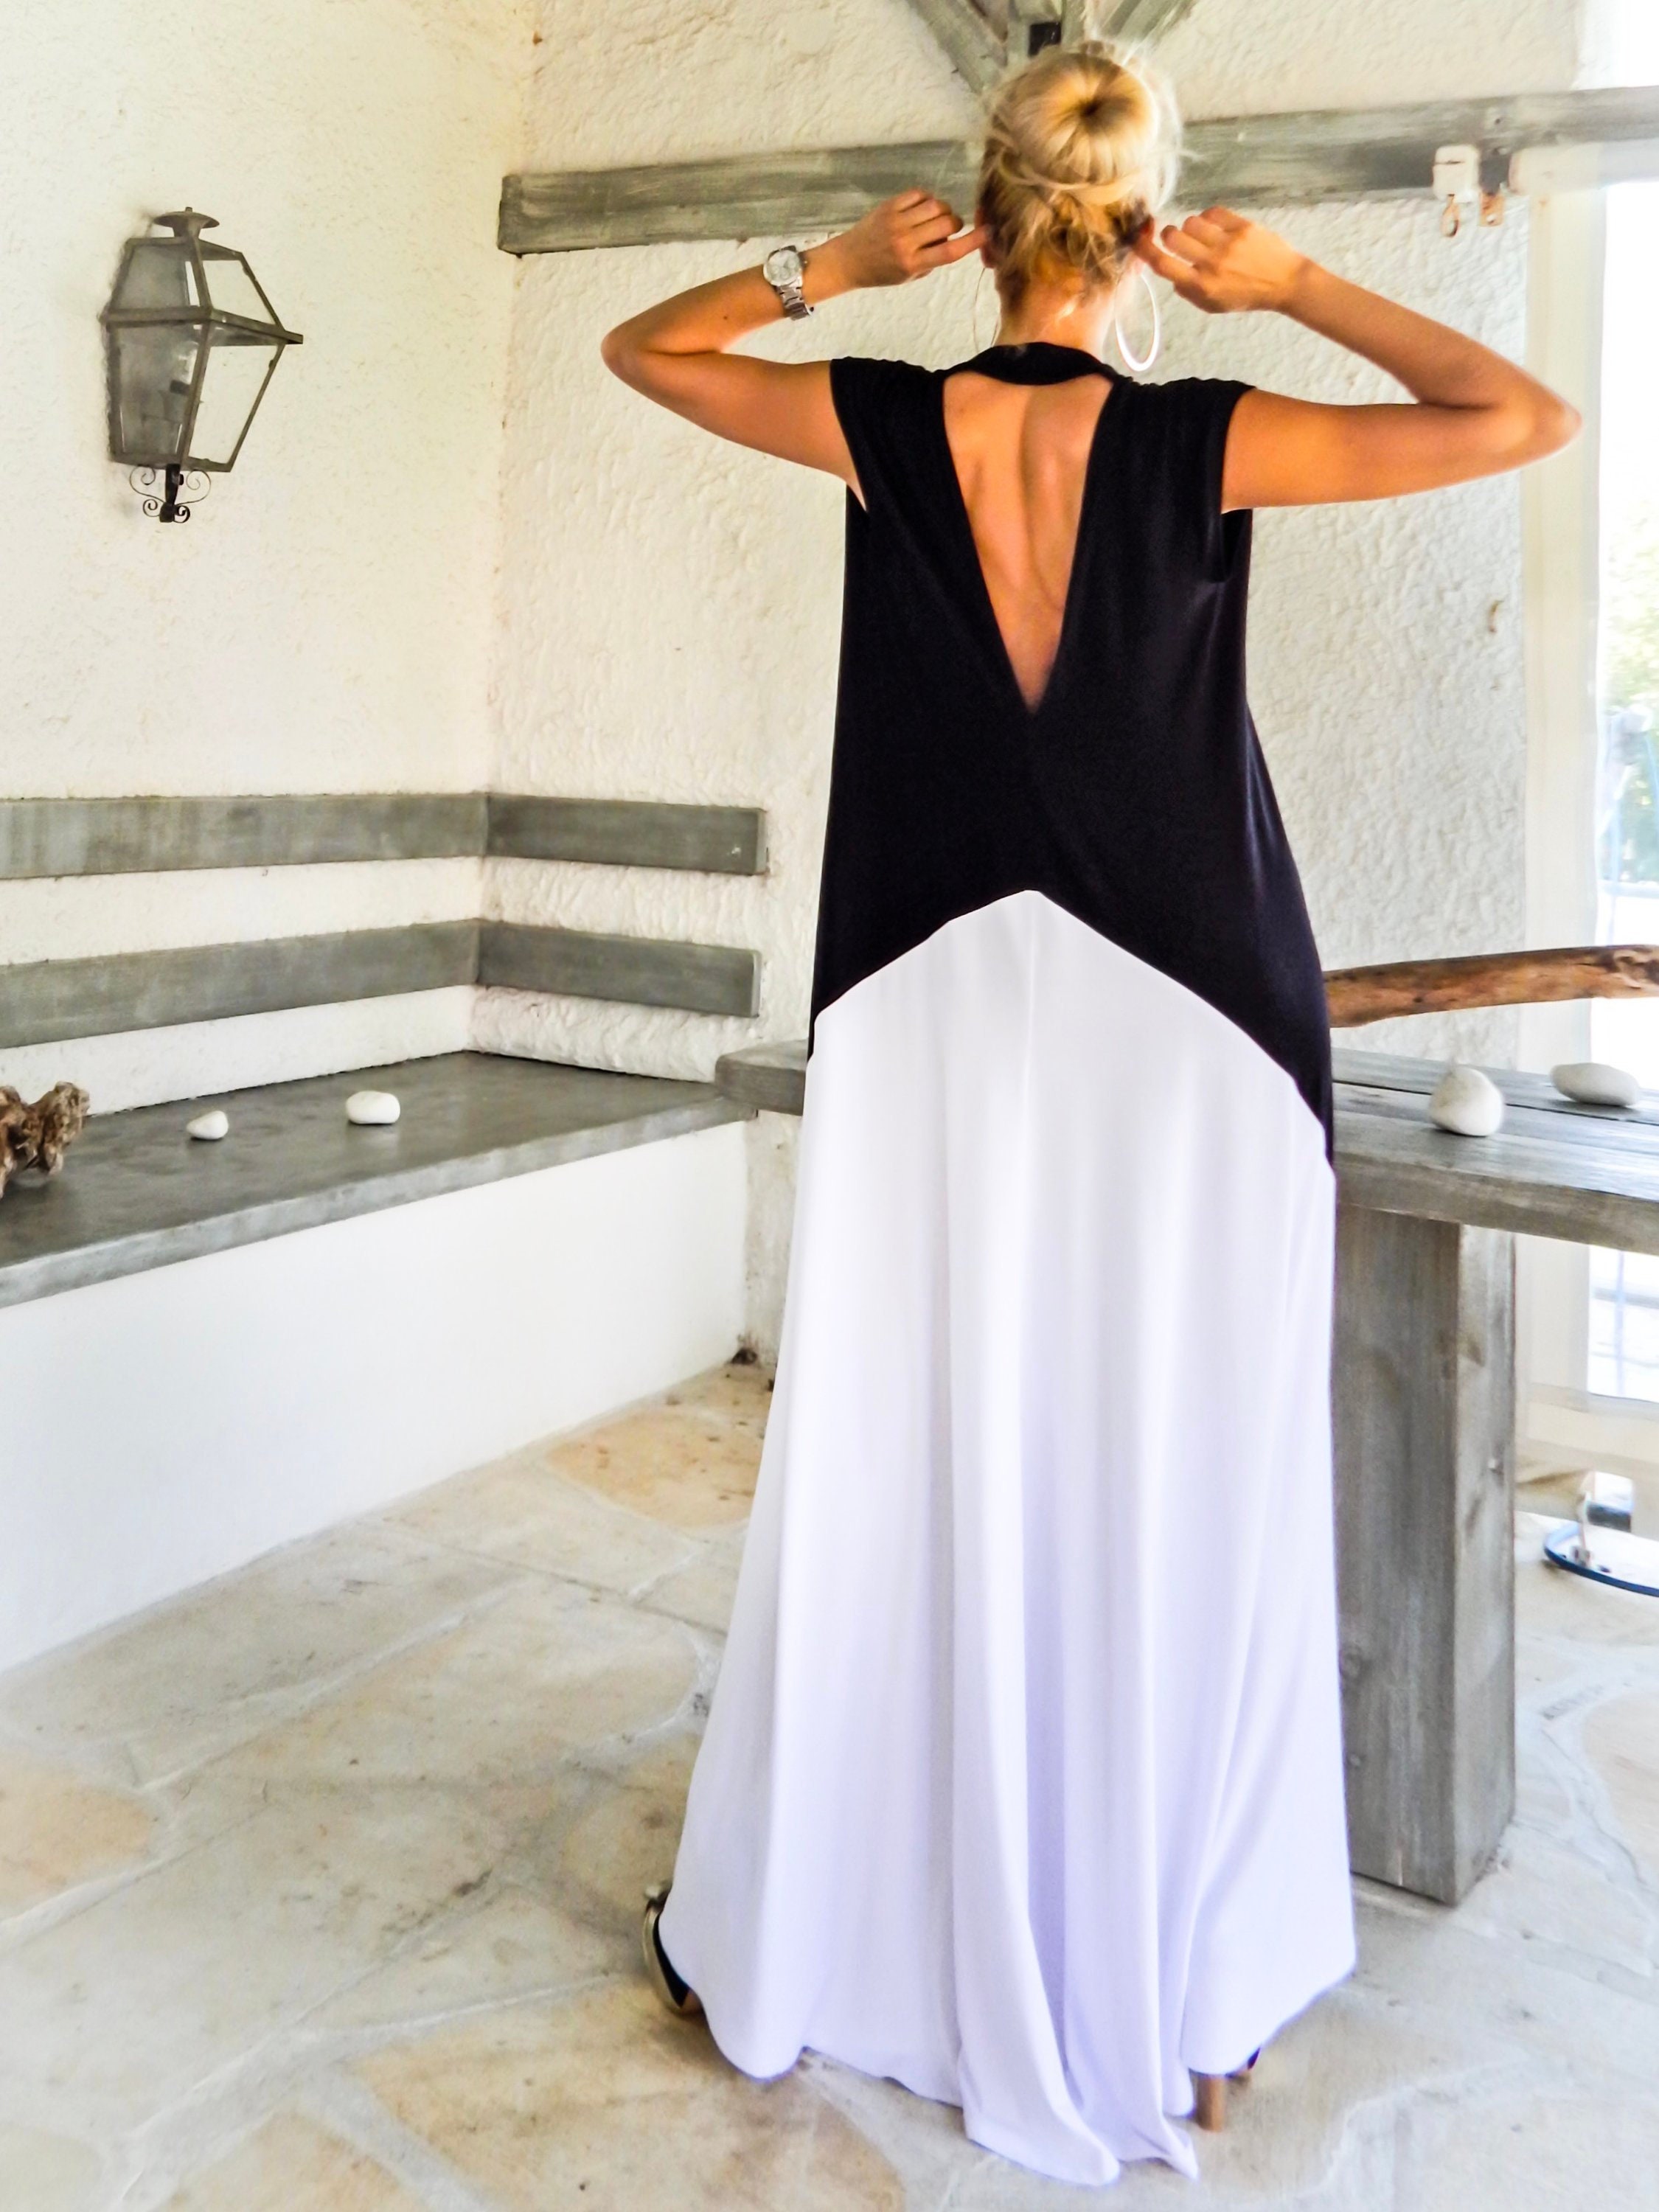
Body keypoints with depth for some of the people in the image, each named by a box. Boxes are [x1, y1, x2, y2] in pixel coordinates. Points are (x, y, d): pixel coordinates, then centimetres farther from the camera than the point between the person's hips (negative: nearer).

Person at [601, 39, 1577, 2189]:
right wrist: (1296, 285, 5)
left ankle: (785, 1944, 29)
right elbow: (1526, 415, 3)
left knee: (895, 1477, 12)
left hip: (932, 1011, 2)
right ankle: (1164, 2010, 24)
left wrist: (836, 263, 13)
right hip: (1176, 1028, -1)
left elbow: (641, 346, 15)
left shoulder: (889, 425, -1)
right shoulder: (1203, 443, -6)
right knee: (1168, 1501, 8)